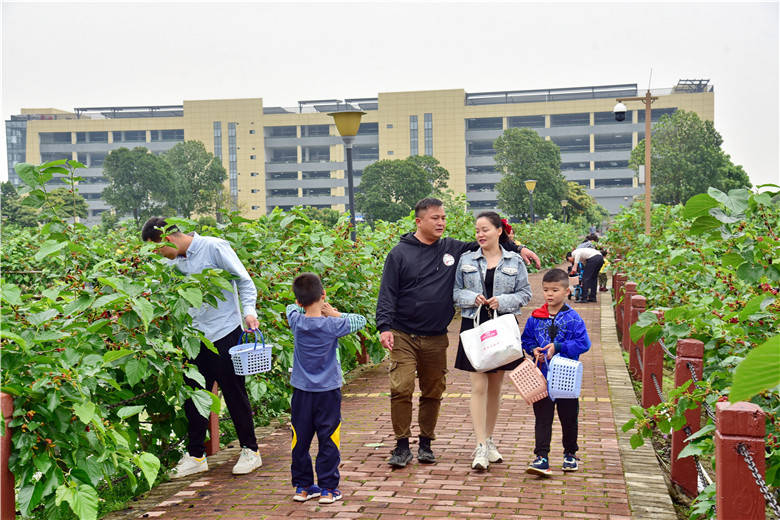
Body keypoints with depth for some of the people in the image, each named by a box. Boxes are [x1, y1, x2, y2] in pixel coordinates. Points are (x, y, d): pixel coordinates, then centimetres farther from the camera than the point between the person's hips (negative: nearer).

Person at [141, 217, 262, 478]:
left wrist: (249, 312, -19)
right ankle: (195, 456, 18)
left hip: (225, 332, -6)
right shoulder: (175, 261, 8)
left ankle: (250, 451, 17)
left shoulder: (215, 247, -9)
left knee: (234, 393, 3)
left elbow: (244, 281, -7)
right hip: (195, 337, 6)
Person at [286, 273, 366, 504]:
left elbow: (291, 308, 17)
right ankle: (328, 489, 8)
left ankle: (302, 487, 20)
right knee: (328, 440, 5)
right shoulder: (333, 325, -14)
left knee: (300, 440, 12)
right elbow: (360, 320, 0)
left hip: (302, 392, 3)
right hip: (328, 391, -3)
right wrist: (335, 313, -3)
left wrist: (303, 306, 14)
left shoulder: (296, 322, -6)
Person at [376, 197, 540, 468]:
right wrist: (384, 327, -14)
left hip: (436, 339, 4)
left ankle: (426, 443, 25)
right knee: (401, 389, -11)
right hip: (403, 336, -3)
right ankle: (402, 446, 2)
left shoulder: (452, 249, 7)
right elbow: (387, 294, -4)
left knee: (433, 392, 10)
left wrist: (518, 249, 12)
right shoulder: (400, 253, -2)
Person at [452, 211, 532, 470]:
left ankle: (489, 439, 25)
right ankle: (481, 448, -7)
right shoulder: (466, 260, 5)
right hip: (474, 326, -1)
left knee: (495, 387, 10)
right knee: (478, 386, -8)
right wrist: (472, 298, -12)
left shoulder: (515, 261, 4)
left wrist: (503, 301, -11)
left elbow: (525, 293, 5)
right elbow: (455, 291, 7)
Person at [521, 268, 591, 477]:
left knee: (569, 417, 11)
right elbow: (526, 340, 14)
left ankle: (570, 453, 29)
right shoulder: (535, 318, 4)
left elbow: (584, 343, -10)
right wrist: (534, 350, -7)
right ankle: (541, 457, 0)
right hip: (542, 377, 2)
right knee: (542, 417, -1)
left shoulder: (573, 318, -6)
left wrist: (558, 347, -17)